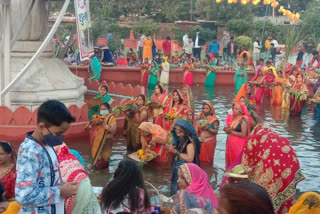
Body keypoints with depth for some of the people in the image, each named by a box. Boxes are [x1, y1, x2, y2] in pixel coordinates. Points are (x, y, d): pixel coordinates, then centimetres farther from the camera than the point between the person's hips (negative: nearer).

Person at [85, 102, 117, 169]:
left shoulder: (112, 118, -5)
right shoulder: (98, 117, 7)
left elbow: (113, 130, -21)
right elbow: (87, 128, 6)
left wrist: (103, 123, -25)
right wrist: (91, 122, -15)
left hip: (105, 142, -4)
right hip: (96, 141, 4)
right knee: (96, 157, 11)